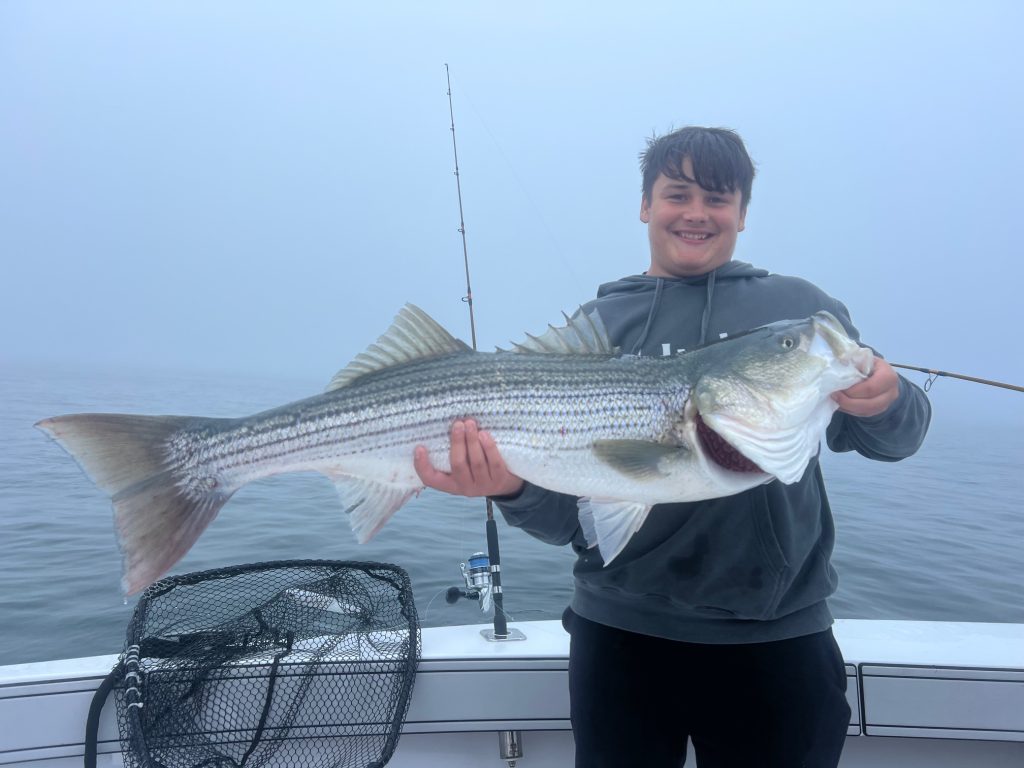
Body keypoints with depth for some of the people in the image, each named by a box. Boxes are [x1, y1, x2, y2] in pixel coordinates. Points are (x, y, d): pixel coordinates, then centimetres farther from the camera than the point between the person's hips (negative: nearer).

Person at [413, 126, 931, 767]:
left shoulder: (799, 306, 2)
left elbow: (888, 437, -1)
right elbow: (566, 512, -3)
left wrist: (884, 403, -23)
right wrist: (516, 488, -24)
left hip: (778, 634, 1)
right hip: (622, 631, 0)